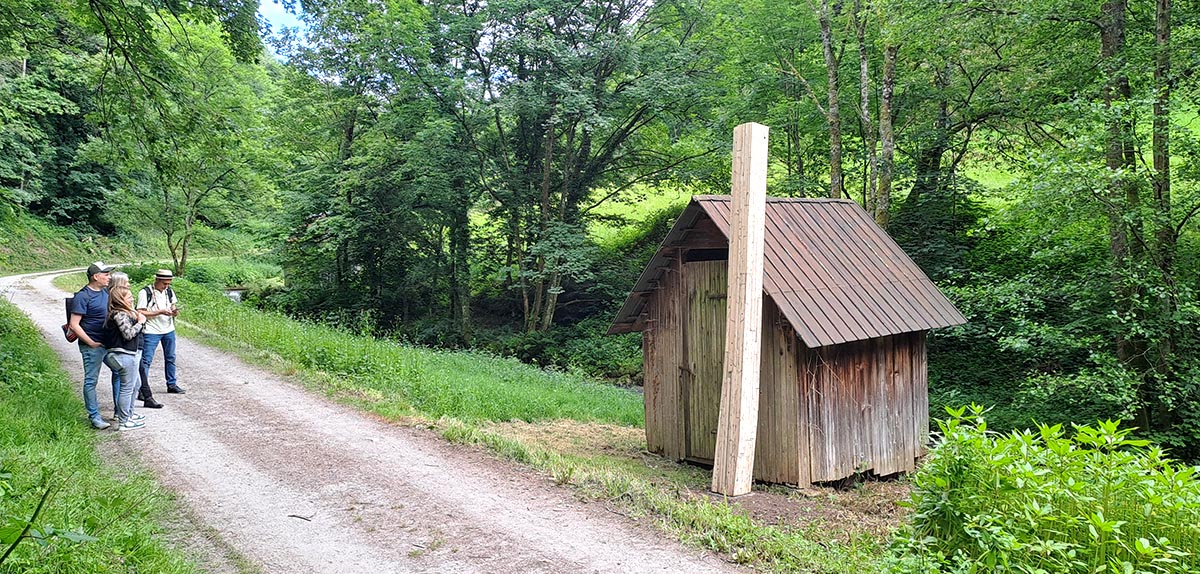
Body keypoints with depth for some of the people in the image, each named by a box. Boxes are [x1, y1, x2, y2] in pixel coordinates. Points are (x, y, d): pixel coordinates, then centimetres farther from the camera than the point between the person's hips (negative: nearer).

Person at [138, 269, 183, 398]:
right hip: (151, 331, -6)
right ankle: (143, 391, -7)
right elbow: (141, 313, -16)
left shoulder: (169, 292, 6)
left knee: (170, 358, 16)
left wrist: (174, 311, -14)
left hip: (168, 330, 6)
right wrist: (160, 312, -23)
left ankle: (172, 384, 30)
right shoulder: (145, 292, -12)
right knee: (146, 361, -7)